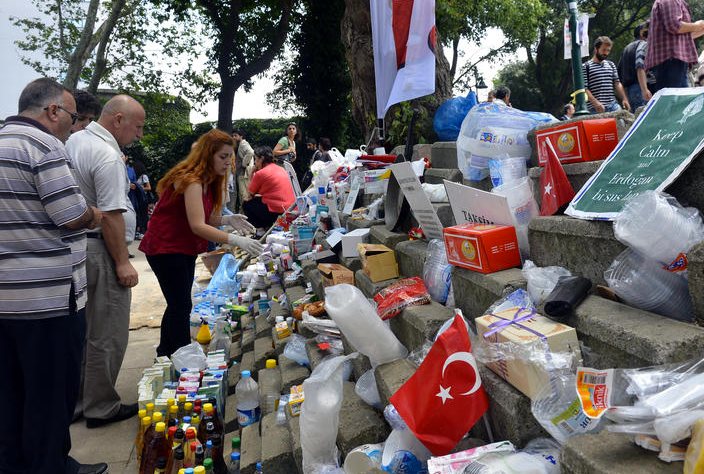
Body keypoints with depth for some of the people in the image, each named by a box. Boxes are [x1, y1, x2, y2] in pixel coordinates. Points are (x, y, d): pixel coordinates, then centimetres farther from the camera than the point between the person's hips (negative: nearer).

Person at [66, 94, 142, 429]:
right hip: (100, 251, -10)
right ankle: (100, 408, 13)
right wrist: (123, 263, -18)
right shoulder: (107, 156, -17)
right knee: (106, 336, 2)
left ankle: (75, 401, 30)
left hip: (76, 248, 10)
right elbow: (111, 215, -21)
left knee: (81, 331, 18)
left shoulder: (74, 141, 13)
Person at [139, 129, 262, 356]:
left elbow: (205, 218, 9)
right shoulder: (191, 181, -24)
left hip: (185, 249, 10)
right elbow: (197, 226, -34)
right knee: (181, 307, -8)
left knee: (178, 304, 17)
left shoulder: (207, 181, 7)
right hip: (165, 248, -10)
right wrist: (235, 240, -41)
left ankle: (165, 354, 31)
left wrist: (227, 219, -11)